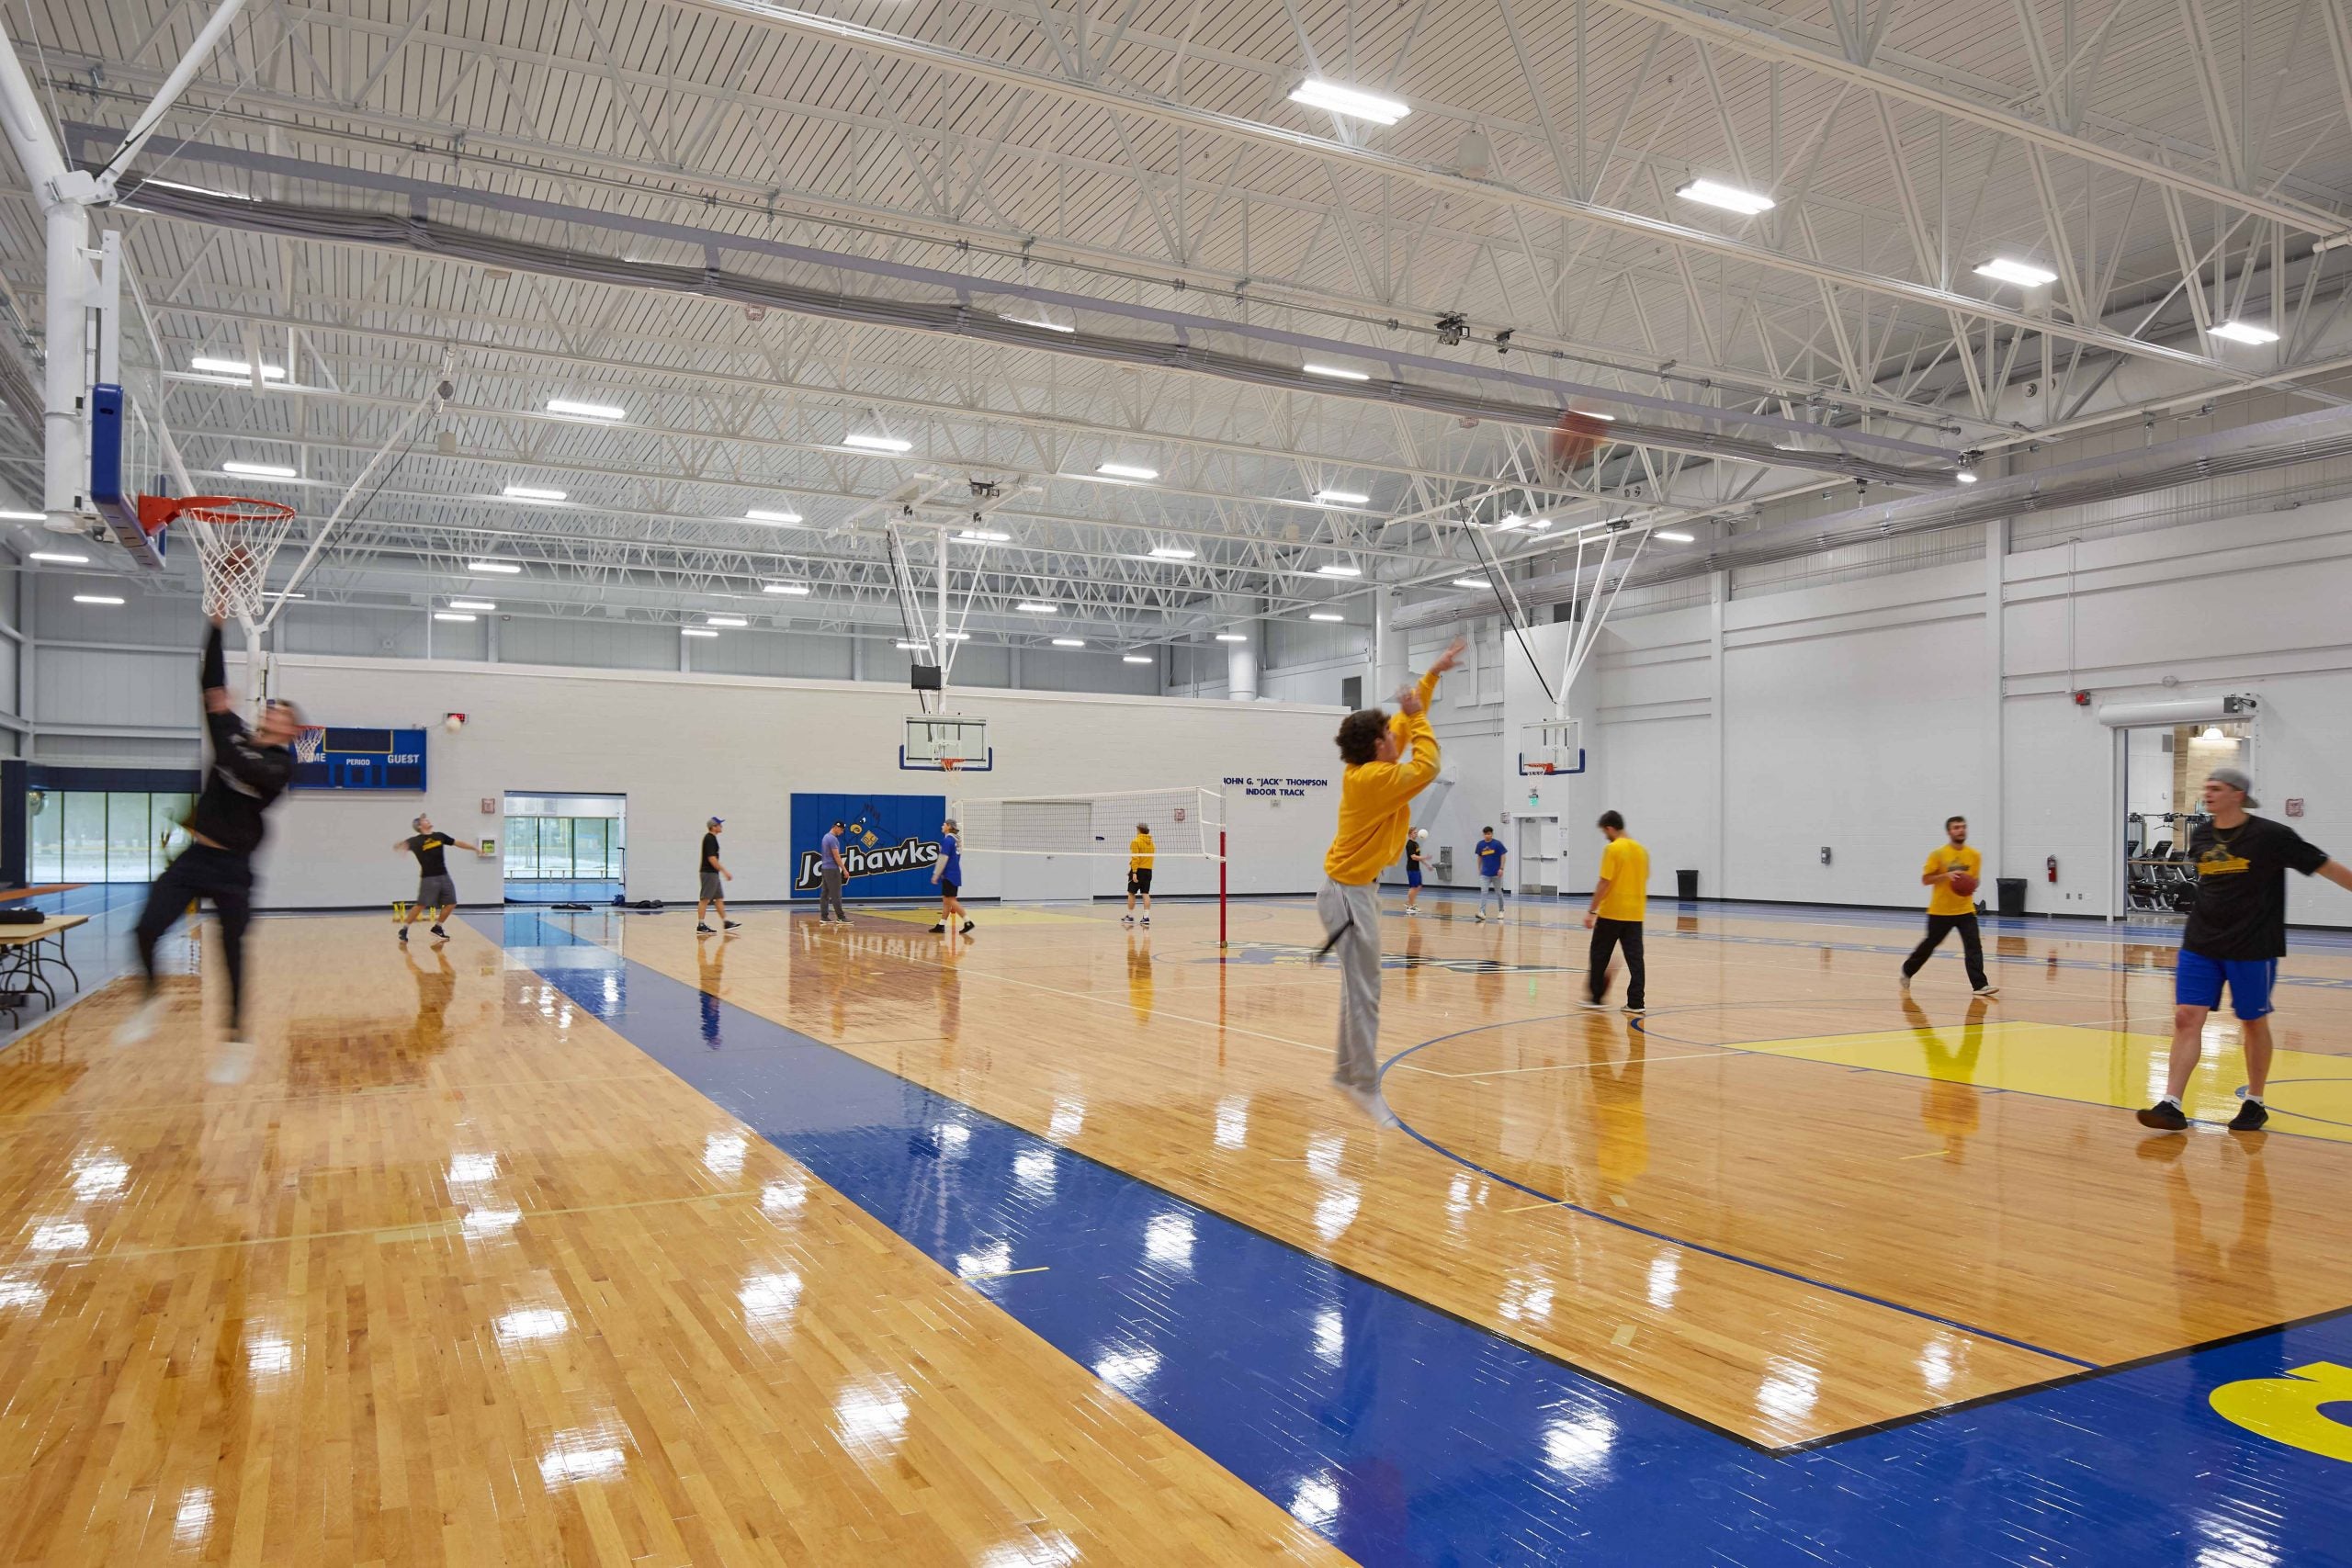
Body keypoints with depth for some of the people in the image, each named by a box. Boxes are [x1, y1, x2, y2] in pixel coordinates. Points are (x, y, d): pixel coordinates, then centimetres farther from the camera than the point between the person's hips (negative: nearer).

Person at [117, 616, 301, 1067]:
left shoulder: (281, 764, -6)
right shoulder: (235, 736, 8)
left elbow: (248, 771, -28)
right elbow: (212, 682, 4)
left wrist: (223, 719, -23)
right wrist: (216, 627, -1)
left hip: (232, 867, -4)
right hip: (194, 855, 4)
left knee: (232, 953, -1)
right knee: (147, 929, -6)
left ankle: (238, 1040, 11)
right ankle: (151, 1002, 20)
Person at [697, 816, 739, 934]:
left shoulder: (710, 838, 15)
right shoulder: (710, 839, -15)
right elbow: (712, 858, -22)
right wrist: (724, 871, -20)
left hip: (713, 874, 10)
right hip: (709, 873, -10)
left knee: (719, 898, 10)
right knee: (705, 899, -6)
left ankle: (725, 922, 13)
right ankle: (700, 925, -3)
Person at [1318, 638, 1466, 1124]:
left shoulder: (1369, 768, 5)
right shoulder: (1372, 779, -22)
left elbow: (1408, 723, 17)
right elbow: (1427, 767, -22)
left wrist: (1434, 674, 16)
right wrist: (1418, 717, -12)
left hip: (1355, 888, 10)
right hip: (1349, 894, -10)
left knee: (1357, 988, 17)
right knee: (1365, 995, -6)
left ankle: (1347, 1071, 26)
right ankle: (1366, 1088, 1)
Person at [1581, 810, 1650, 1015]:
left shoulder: (1612, 849, -12)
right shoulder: (1641, 850, 9)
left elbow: (1604, 883, -15)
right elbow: (1643, 882, 17)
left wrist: (1591, 911, -12)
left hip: (1611, 913, -6)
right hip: (1635, 913, 6)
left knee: (1599, 956, 7)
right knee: (1635, 958, 4)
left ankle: (1595, 998, 13)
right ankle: (1636, 1003, 1)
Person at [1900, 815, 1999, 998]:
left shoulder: (1975, 854, 0)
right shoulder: (1938, 854, -10)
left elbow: (1974, 879, 12)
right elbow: (1925, 880, -8)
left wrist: (1972, 886, -12)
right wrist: (1946, 875, -23)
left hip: (1965, 910, 2)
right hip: (1940, 910, -2)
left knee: (1974, 946, -10)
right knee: (1929, 944, 10)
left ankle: (1980, 985, -11)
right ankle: (1907, 972, 30)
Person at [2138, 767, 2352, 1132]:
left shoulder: (2271, 836, -10)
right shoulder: (2199, 835, 4)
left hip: (2253, 949, -4)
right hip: (2200, 946, 4)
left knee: (2253, 1023, 8)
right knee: (2186, 1018, -4)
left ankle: (2254, 1103, 25)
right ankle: (2171, 1105, -6)